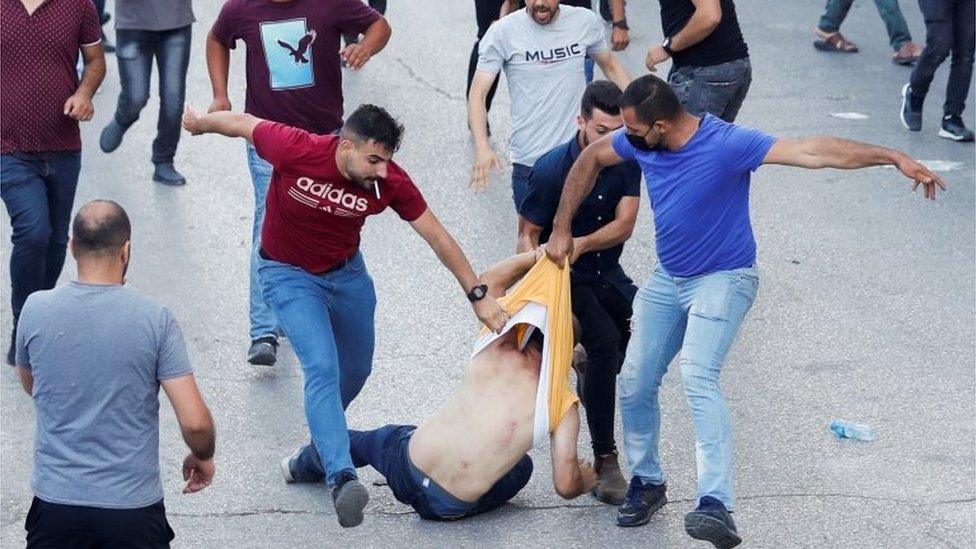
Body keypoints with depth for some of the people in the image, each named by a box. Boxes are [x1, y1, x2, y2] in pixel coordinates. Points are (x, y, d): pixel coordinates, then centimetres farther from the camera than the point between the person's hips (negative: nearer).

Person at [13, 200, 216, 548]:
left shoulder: (36, 310, -4)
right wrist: (203, 458, 10)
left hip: (56, 500, 1)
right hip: (133, 506, -1)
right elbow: (195, 422, -10)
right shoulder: (155, 319, -9)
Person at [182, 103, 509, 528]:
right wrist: (200, 123, 6)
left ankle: (323, 439, 49)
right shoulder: (295, 150, -33)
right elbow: (243, 123, -14)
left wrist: (478, 297, -12)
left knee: (356, 369, 18)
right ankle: (342, 477, -33)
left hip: (346, 271, 4)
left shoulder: (389, 181, -24)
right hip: (288, 274, -4)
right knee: (323, 368, -23)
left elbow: (438, 238, -14)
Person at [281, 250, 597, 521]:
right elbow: (565, 486, -10)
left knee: (377, 439, 37)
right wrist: (584, 481, 13)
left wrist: (542, 254, 13)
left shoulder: (495, 349, -2)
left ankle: (305, 464, 64)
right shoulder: (563, 405, -8)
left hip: (407, 470, 2)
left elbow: (488, 281, 17)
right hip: (453, 506, -2)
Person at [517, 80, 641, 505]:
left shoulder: (627, 161, -5)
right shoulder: (552, 169, -17)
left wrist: (582, 243, -32)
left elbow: (624, 225, -12)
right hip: (564, 278, -6)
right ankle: (605, 462, -26)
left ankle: (589, 364, 24)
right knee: (606, 339, -29)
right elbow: (528, 235, -12)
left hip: (607, 274, 6)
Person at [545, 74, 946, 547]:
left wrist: (894, 158, -39)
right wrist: (562, 230, 14)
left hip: (722, 280, -7)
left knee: (698, 376, -27)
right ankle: (646, 481, 28)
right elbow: (591, 158, 14)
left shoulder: (726, 145, -26)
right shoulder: (640, 141, -7)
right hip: (667, 279, 7)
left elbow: (812, 152, -32)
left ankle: (716, 505, -37)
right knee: (635, 383, 4)